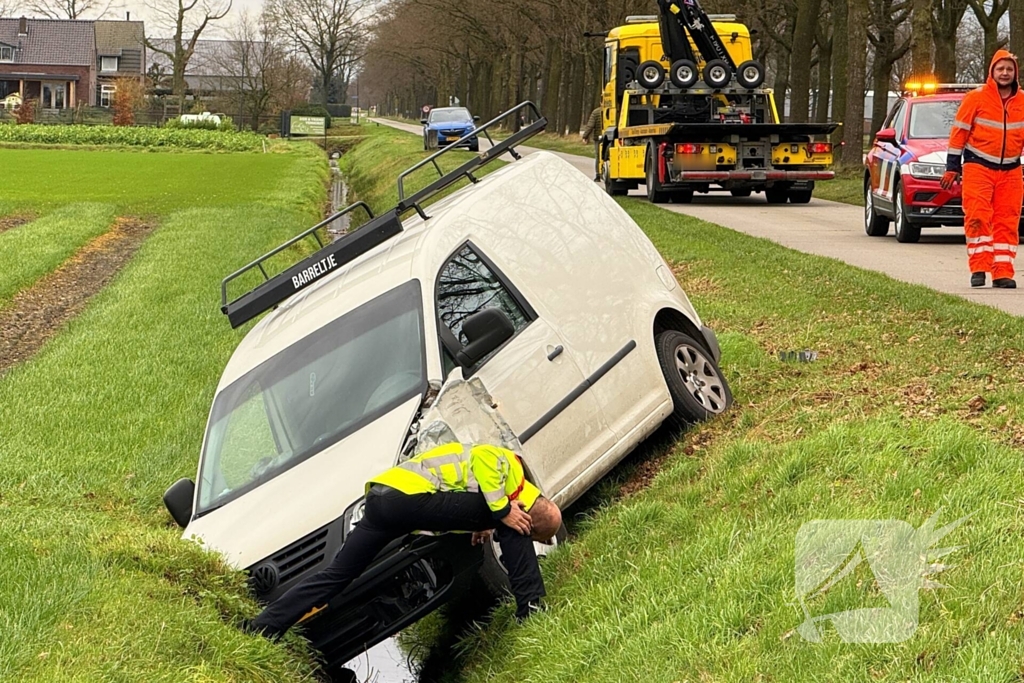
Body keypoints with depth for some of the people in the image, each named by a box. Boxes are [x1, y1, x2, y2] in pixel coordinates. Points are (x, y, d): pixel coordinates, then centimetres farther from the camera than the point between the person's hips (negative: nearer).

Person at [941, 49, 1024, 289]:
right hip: (978, 168, -3)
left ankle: (1003, 272, 3)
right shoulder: (976, 99, -3)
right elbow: (959, 132, 0)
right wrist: (952, 168, -1)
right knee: (978, 217, -10)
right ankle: (979, 268, -7)